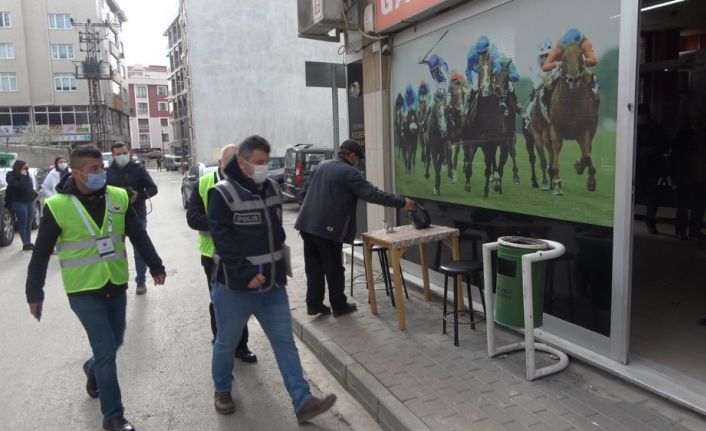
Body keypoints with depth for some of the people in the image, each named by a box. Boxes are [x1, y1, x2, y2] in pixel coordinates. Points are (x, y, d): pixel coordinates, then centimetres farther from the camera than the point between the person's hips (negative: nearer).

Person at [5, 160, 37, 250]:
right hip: (19, 203, -6)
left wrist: (34, 194, 8)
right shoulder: (12, 176, -8)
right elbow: (18, 186, -22)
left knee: (29, 224, 9)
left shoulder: (26, 176, 12)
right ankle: (25, 244, 0)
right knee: (23, 224, -4)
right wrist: (22, 177, -21)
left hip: (30, 202, 6)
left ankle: (29, 242, 14)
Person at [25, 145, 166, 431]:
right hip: (83, 291, -4)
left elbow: (139, 236, 4)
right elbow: (41, 254, -6)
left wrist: (156, 266, 4)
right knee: (107, 350, -5)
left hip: (116, 287, 4)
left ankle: (93, 368, 52)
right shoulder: (57, 206, -13)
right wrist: (34, 293, -3)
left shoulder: (119, 198, -3)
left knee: (113, 343, 17)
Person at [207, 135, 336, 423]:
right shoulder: (223, 193, -13)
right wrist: (247, 274, -23)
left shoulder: (272, 188, 7)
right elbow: (223, 240, -19)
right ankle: (222, 390, 38)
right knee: (227, 343, 13)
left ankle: (303, 402, 9)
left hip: (272, 284, 5)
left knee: (285, 342, 4)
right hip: (235, 285, -5)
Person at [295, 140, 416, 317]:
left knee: (314, 267, 13)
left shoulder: (320, 166, 14)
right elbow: (372, 194, -13)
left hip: (307, 223, 7)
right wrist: (402, 202, -8)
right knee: (333, 268, 6)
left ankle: (314, 304, 19)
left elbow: (306, 189, 23)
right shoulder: (349, 172, -10)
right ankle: (339, 306, 17)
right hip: (328, 228, -7)